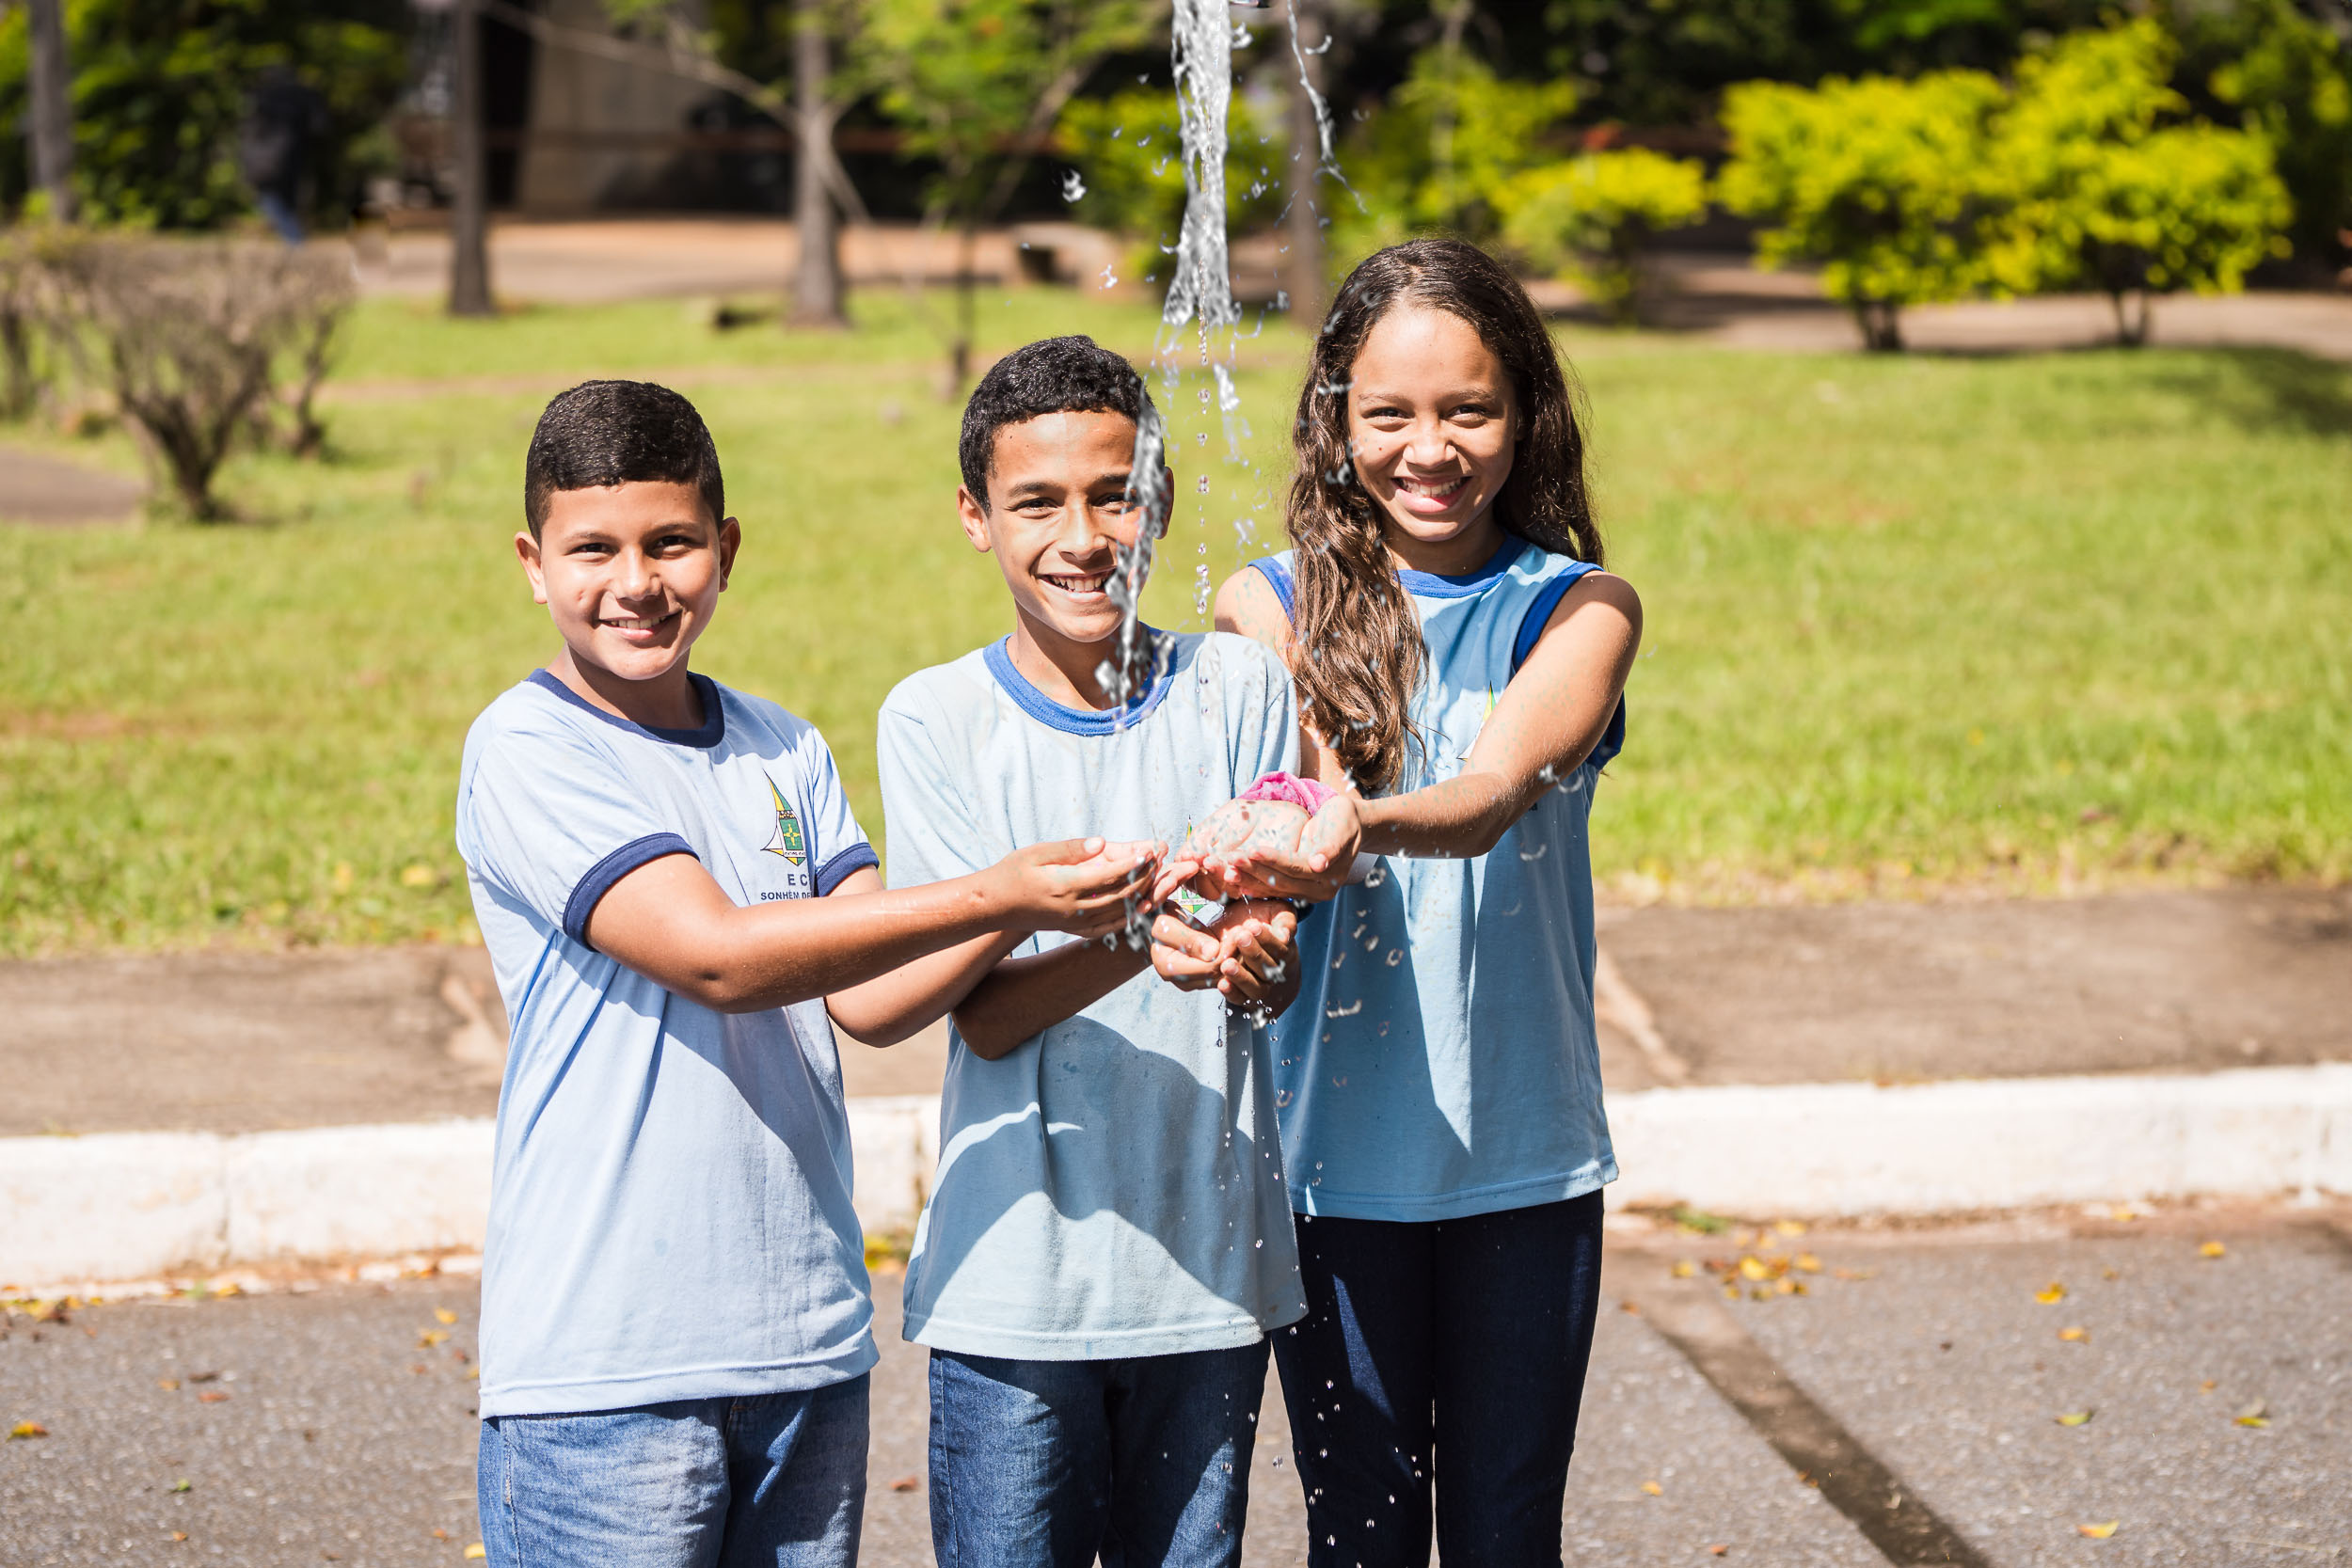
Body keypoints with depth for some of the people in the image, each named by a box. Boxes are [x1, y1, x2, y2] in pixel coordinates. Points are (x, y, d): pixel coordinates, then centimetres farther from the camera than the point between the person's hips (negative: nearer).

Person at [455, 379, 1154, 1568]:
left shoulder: (784, 753, 11)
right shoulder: (526, 750, -8)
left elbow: (878, 992, 2)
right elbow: (718, 956, -18)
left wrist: (1056, 909, -15)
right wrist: (994, 896, -21)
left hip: (804, 1336, 5)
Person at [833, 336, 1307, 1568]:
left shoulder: (1237, 691, 2)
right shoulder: (933, 718, -3)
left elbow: (1281, 980, -3)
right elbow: (984, 1013, -11)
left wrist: (1246, 954, -28)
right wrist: (1146, 939, -30)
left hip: (1210, 1268, 2)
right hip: (1013, 1277, -2)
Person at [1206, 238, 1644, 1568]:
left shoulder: (1581, 608, -1)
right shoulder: (1271, 607, 1)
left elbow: (1493, 790, -20)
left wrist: (1364, 825, -42)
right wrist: (1266, 881, -40)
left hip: (1526, 1153, 0)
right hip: (1336, 1147, 0)